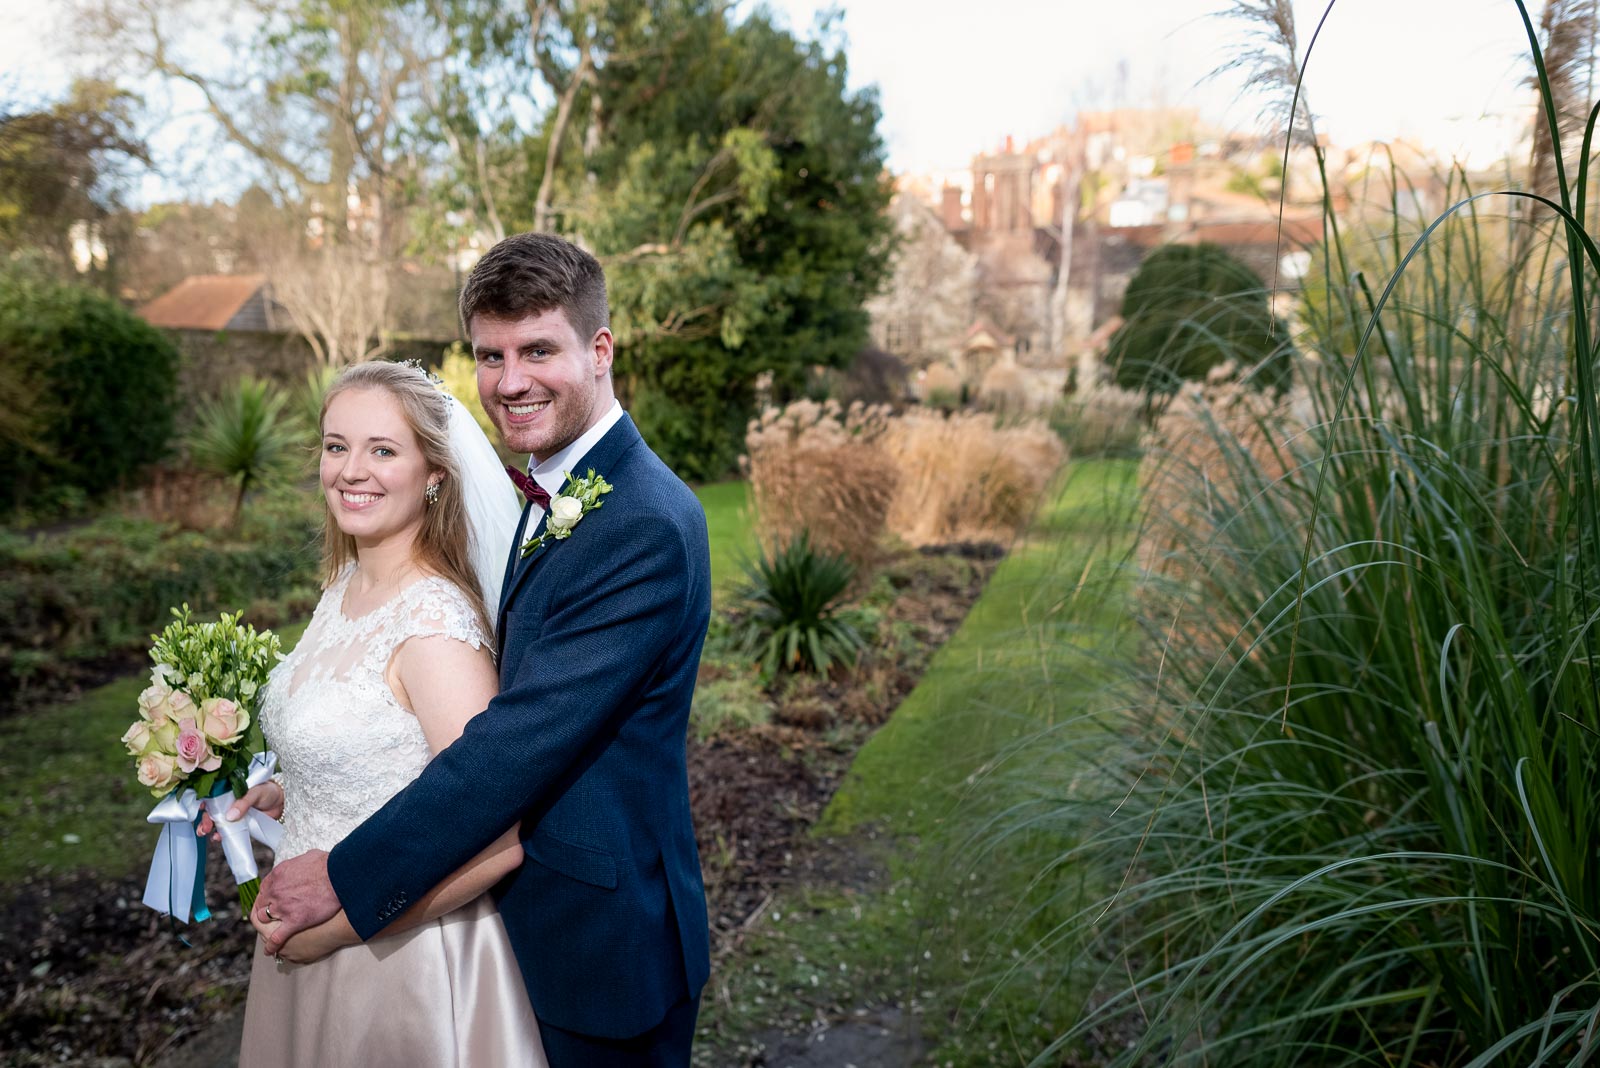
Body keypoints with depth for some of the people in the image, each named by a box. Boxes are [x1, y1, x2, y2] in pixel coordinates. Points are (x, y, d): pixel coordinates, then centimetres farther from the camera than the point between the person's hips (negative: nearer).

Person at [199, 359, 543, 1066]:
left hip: (401, 959, -8)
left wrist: (339, 922, -19)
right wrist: (289, 794, 3)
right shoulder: (346, 585, 1)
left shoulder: (434, 619, -25)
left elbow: (499, 836, -28)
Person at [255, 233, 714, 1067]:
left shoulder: (644, 527, -26)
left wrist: (344, 878, -20)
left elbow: (524, 739, -28)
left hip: (601, 939, -9)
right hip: (530, 914, 9)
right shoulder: (558, 491, 6)